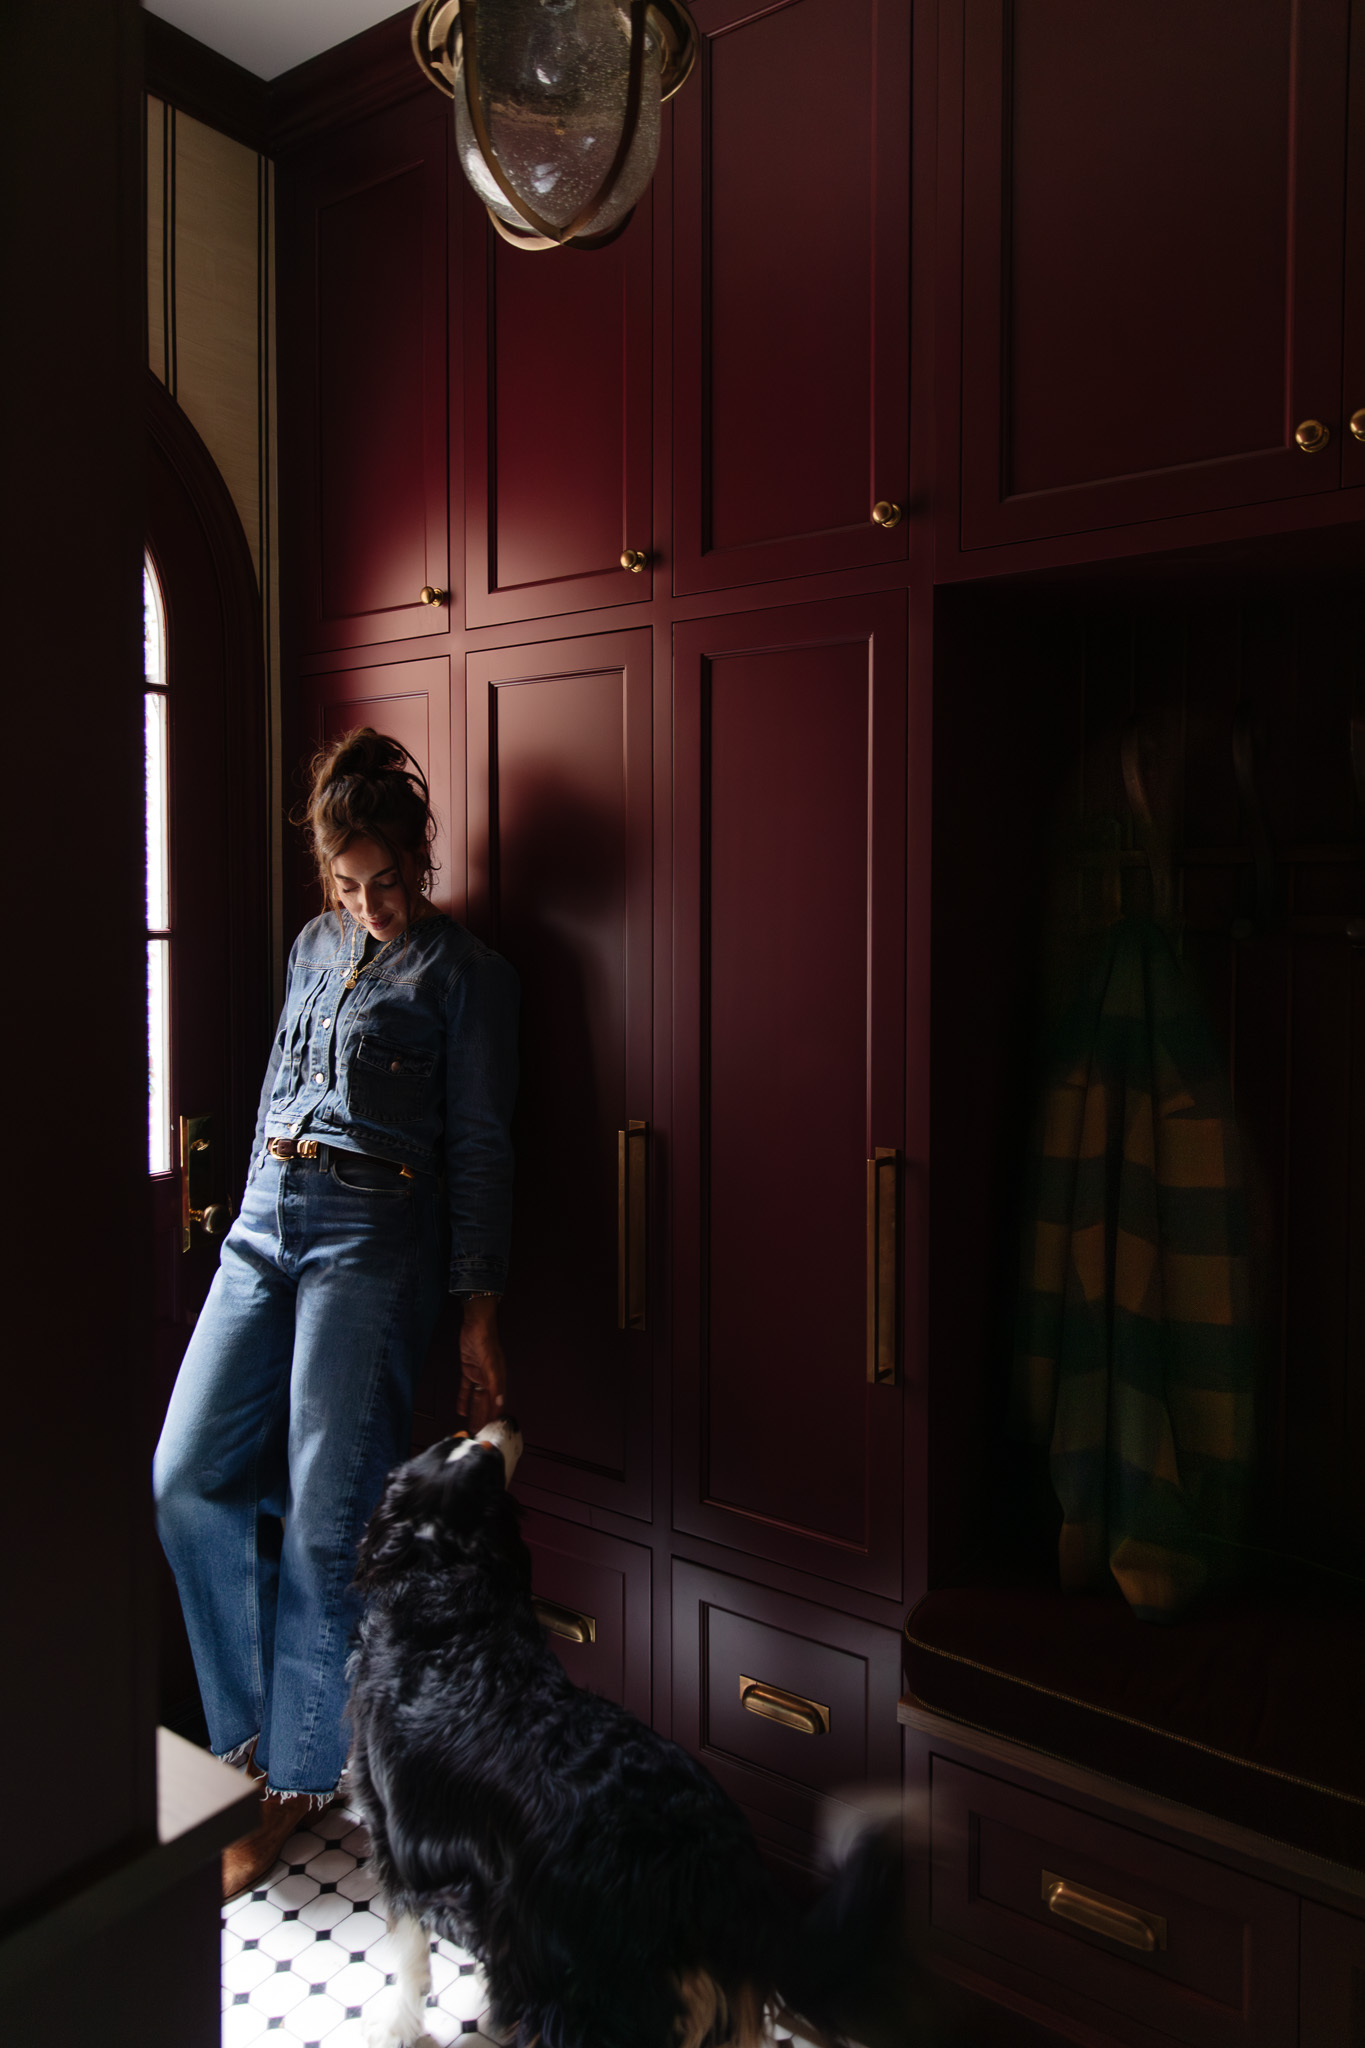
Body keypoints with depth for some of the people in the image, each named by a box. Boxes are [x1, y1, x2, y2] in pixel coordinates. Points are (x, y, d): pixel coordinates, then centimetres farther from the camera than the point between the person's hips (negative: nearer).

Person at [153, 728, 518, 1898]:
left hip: (375, 1237, -6)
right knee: (189, 1477, 1)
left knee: (325, 1515, -3)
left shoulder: (465, 972, -1)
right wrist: (263, 1212, 20)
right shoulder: (315, 948, 17)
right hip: (268, 1218, 6)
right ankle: (250, 1727, 21)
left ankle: (298, 1776, 17)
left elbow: (479, 1146, -4)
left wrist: (480, 1316, -6)